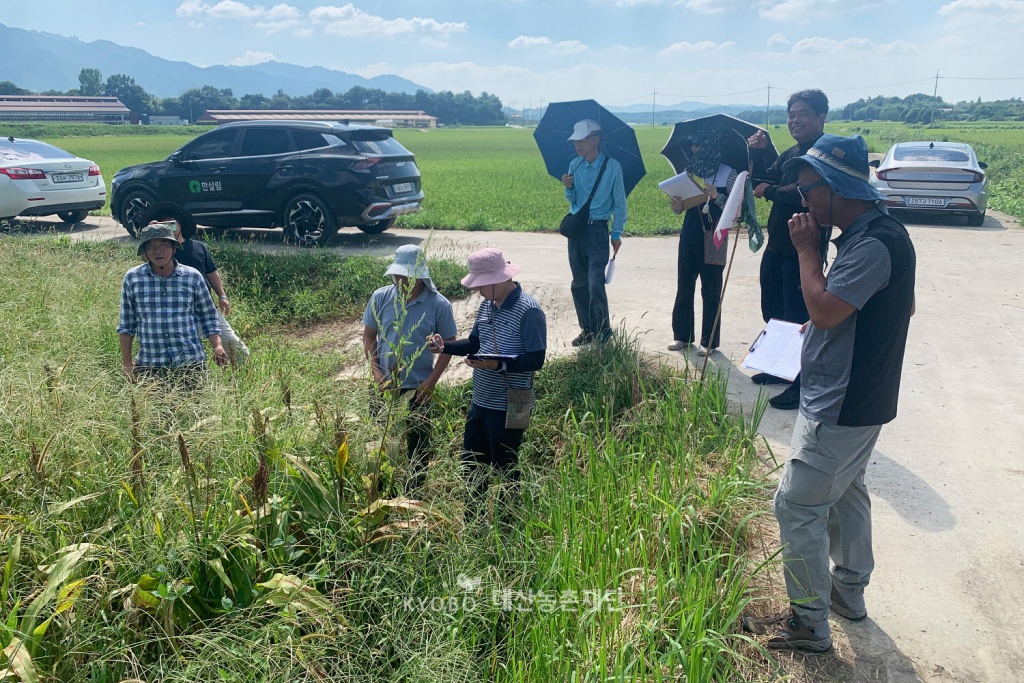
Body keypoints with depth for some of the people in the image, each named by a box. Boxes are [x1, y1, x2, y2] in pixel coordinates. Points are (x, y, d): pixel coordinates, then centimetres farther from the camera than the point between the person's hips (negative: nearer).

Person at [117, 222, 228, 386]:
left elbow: (207, 317, 10)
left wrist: (217, 346, -3)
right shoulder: (132, 278, 1)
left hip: (191, 362, 0)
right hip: (148, 365, 0)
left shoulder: (193, 277, 2)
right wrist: (126, 360, 6)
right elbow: (126, 324, 8)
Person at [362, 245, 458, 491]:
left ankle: (414, 494, 29)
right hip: (383, 385, 2)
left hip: (418, 387, -2)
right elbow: (368, 336, 2)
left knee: (418, 443, 10)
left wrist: (432, 380, -12)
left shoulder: (439, 305, -13)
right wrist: (375, 370, -10)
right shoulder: (380, 298, -7)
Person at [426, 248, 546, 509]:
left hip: (509, 407, -8)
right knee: (471, 462, 18)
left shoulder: (528, 311, -19)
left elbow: (536, 360, -20)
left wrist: (499, 365, -31)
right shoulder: (487, 304, 5)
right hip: (480, 401, 8)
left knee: (505, 468, 7)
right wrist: (445, 347, -1)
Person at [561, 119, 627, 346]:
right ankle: (587, 330, 22)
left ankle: (603, 335, -1)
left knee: (595, 285, -12)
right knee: (579, 284, 9)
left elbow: (619, 203, -1)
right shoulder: (574, 165, 5)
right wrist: (569, 188, -8)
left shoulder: (612, 166, -8)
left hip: (597, 229, -5)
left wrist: (616, 233, -3)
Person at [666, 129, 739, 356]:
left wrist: (717, 197, -24)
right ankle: (682, 335, 22)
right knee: (684, 288, 10)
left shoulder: (728, 174, -5)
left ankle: (709, 341, 11)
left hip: (713, 241, -5)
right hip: (689, 238, 5)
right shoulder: (690, 170, 9)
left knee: (710, 292, 2)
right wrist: (677, 205, -8)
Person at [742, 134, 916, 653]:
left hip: (841, 409, -11)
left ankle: (810, 624, 13)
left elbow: (823, 310, -29)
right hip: (853, 400, 11)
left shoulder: (875, 244, -24)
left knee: (797, 508, -1)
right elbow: (906, 306, 18)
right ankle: (849, 591, 42)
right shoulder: (874, 233, 8)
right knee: (845, 492, 24)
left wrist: (807, 249, -17)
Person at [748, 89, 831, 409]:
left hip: (804, 251, -9)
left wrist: (770, 191, -16)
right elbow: (765, 179, 16)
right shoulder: (791, 153, 14)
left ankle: (803, 385, 8)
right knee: (773, 311, 19)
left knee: (797, 319, -3)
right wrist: (760, 152, 1)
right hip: (777, 247, 9)